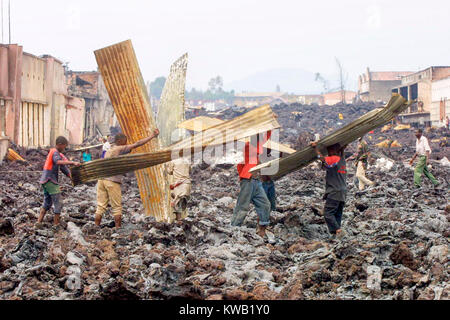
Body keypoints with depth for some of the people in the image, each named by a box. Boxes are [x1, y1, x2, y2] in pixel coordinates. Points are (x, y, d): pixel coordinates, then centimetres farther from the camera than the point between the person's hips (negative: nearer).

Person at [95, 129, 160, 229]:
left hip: (101, 179, 7)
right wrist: (153, 136, 0)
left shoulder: (108, 151, 22)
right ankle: (118, 228, 4)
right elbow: (137, 144, -3)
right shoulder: (120, 149, 0)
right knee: (116, 207, 2)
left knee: (101, 206, 6)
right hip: (112, 181, -7)